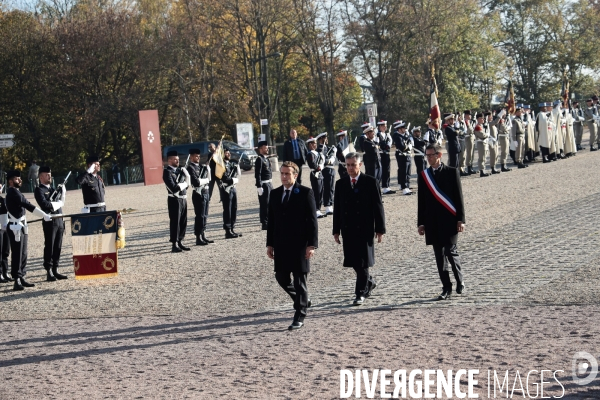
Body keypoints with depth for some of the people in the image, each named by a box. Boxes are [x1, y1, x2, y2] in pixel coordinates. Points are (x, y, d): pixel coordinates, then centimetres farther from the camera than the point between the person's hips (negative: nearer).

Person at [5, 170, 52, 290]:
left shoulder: (15, 192, 15)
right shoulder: (13, 192, -15)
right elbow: (28, 206, -19)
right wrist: (44, 215, -18)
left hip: (21, 226, 10)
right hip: (15, 227, -10)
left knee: (23, 254, 11)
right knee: (17, 254, -8)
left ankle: (21, 277, 17)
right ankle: (17, 281, -7)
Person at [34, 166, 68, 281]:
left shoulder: (52, 189, 21)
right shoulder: (39, 190, -4)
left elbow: (61, 200, 18)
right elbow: (45, 204, -17)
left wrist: (63, 191, 3)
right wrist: (59, 203, -6)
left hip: (59, 220, 7)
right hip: (50, 221, -7)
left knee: (58, 247, 9)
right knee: (49, 247, -6)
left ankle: (55, 270, 14)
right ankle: (49, 272, -4)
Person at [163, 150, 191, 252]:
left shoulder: (180, 170, 14)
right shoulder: (167, 172, -11)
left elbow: (188, 182, 13)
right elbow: (174, 188, -19)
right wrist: (184, 184, -5)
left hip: (183, 199, 8)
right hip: (174, 200, -8)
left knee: (183, 222, 12)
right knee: (175, 222, -5)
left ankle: (180, 242, 22)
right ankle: (174, 245, -2)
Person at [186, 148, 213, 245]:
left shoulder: (201, 167, 16)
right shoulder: (191, 168, -10)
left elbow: (208, 178, 18)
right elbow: (197, 182, -19)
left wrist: (207, 168, 4)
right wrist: (206, 180, -4)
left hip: (205, 193, 8)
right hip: (198, 194, -8)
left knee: (204, 216, 12)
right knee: (200, 216, -7)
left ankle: (203, 236, 18)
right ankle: (198, 238, -4)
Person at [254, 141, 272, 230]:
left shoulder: (266, 159, 16)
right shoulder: (259, 160, -14)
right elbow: (257, 175, -19)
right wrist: (259, 187, -23)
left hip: (269, 184, 9)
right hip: (264, 185, -9)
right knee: (264, 205, -5)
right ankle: (264, 224, -1)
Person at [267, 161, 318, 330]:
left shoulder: (305, 193, -6)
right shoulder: (275, 194, 9)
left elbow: (312, 220, -9)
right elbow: (271, 220, 13)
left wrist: (311, 245, -14)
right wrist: (270, 244, 9)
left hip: (300, 245, -5)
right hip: (281, 245, 5)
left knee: (299, 281, -1)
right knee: (282, 278, 9)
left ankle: (299, 317, 6)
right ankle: (303, 300, 34)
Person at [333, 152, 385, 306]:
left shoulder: (370, 182, -3)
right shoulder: (340, 184, 8)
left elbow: (378, 207, -3)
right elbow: (337, 208, 10)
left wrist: (380, 229, -6)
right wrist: (336, 230, 7)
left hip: (365, 229, -4)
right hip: (348, 230, 4)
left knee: (363, 262, -3)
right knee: (354, 262, 9)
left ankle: (361, 293, 3)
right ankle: (369, 283, 32)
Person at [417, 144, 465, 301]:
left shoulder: (452, 172, 1)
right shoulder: (423, 175, 9)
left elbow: (459, 197, -1)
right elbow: (421, 201, 10)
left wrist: (460, 219, -6)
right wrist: (420, 223, 6)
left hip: (449, 220, -3)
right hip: (432, 222, 3)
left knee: (450, 251, -9)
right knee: (439, 255, 4)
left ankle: (460, 280, 15)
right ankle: (446, 289, 10)